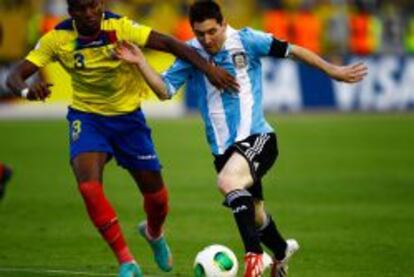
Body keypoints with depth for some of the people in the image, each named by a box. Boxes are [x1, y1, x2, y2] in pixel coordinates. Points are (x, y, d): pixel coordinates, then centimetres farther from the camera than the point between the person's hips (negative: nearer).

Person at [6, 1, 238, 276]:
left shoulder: (120, 27, -20)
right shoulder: (57, 39, -16)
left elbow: (168, 43, -26)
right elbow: (15, 75, -17)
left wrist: (208, 67, -38)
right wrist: (27, 90, -41)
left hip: (128, 116, 0)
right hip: (87, 118, 0)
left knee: (155, 192, 6)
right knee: (89, 186, -25)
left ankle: (154, 233, 44)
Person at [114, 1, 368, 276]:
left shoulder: (246, 41, -8)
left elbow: (292, 50, -2)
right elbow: (165, 90, 0)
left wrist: (333, 71, 0)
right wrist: (140, 62, -14)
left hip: (257, 137, -5)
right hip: (223, 148, 5)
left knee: (228, 181, -34)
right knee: (254, 216, 15)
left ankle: (254, 254, -30)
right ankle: (282, 251, 47)